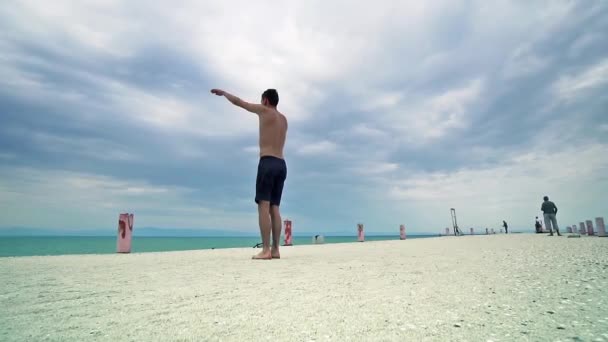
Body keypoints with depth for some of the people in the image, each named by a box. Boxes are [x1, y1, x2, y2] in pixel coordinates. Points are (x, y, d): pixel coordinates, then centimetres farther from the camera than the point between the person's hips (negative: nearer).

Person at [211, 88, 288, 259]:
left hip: (268, 162, -7)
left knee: (263, 206, -11)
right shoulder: (284, 119, 23)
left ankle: (265, 250, -15)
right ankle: (275, 250, 1)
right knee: (274, 208, 4)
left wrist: (223, 92, 33)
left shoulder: (264, 110, 5)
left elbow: (238, 102, 15)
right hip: (281, 165, 7)